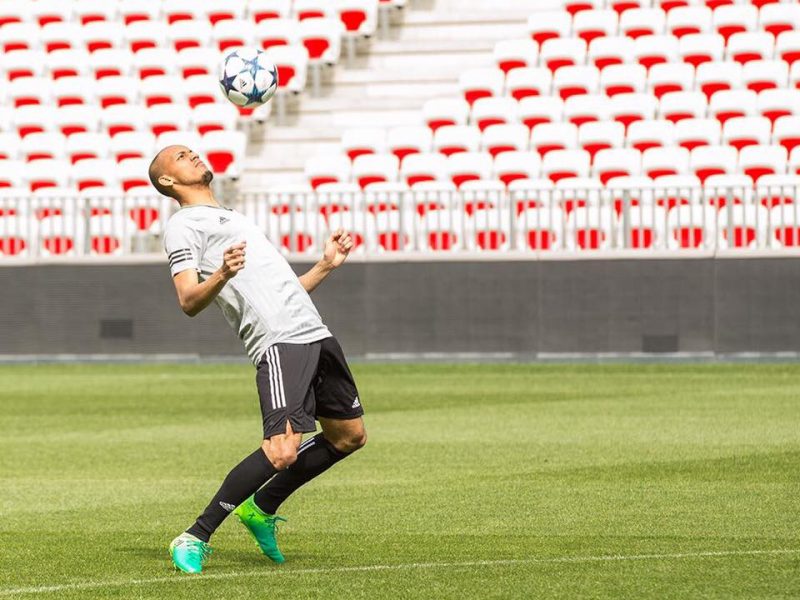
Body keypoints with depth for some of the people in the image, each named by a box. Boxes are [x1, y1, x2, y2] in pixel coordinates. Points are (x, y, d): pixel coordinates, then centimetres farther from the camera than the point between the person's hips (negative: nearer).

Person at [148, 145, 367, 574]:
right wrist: (220, 276, -29)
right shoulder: (184, 225, 3)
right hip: (279, 343, -9)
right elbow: (188, 301, -11)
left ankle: (261, 508, 26)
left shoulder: (235, 220, 30)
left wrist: (326, 265, 24)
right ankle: (195, 538, -12)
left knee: (348, 435, 15)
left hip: (315, 333, 9)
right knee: (282, 451, -22)